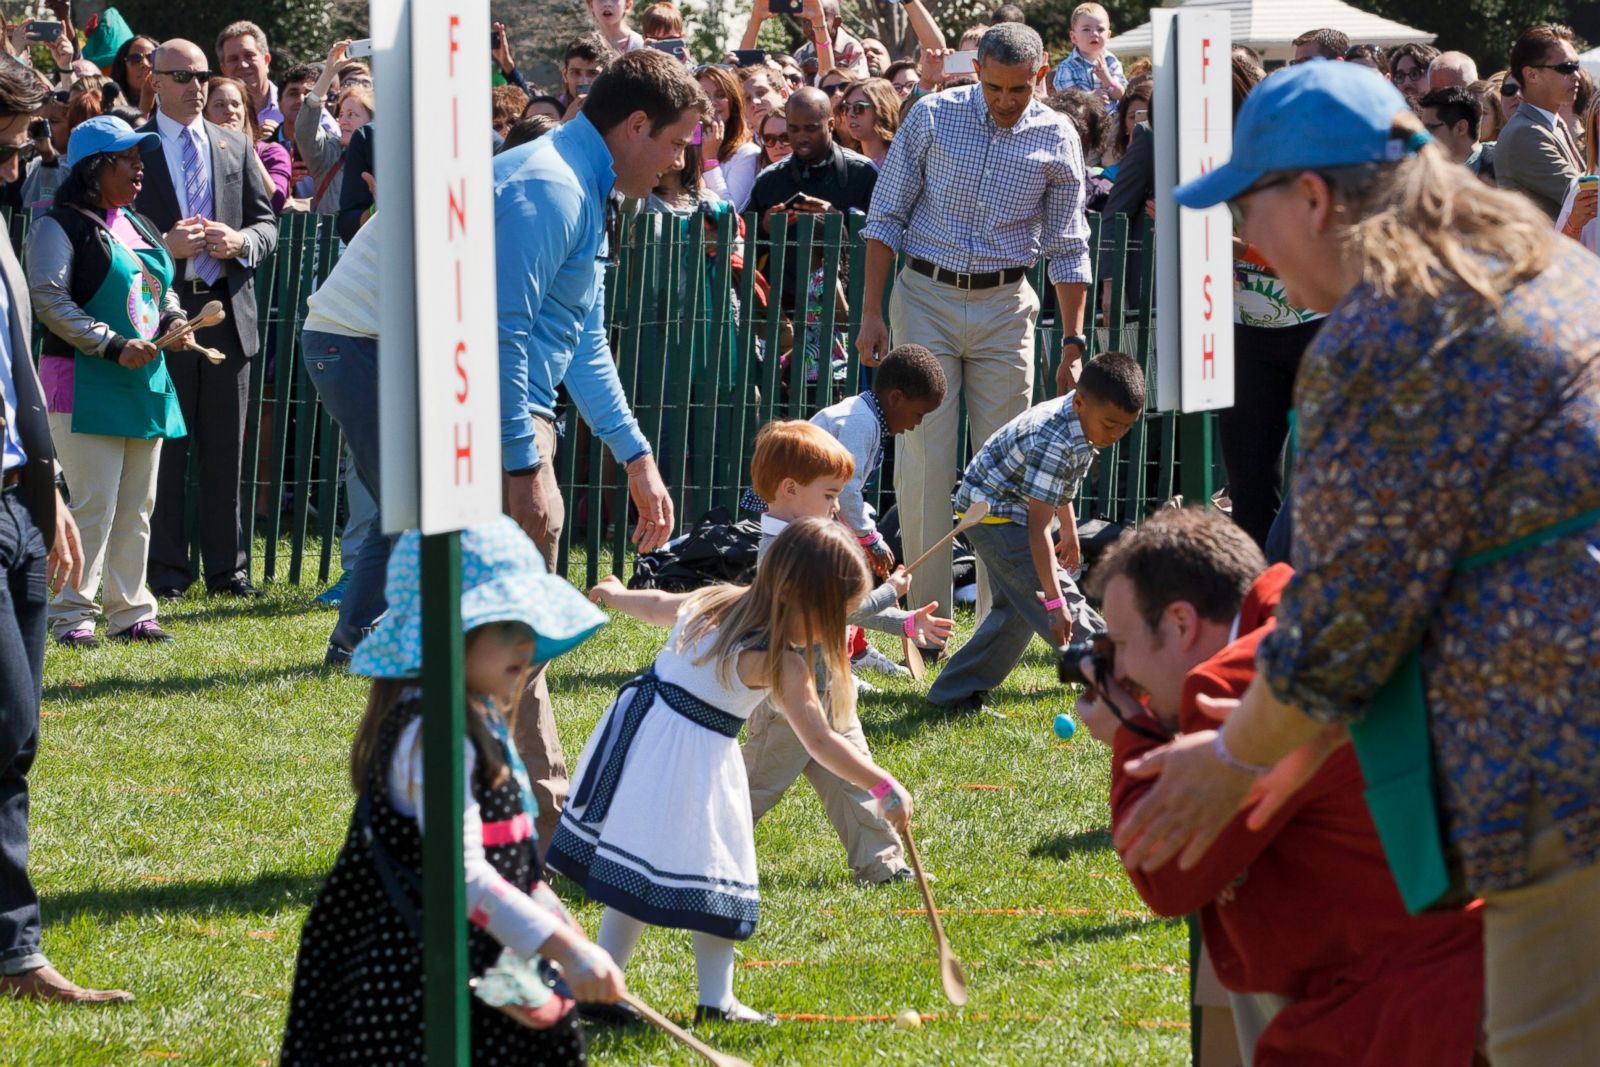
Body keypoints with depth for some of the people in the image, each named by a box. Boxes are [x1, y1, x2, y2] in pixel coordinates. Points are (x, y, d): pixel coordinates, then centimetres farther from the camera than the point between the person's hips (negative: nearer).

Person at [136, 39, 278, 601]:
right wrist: (164, 245, -18)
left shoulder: (235, 148, 13)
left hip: (228, 308, 4)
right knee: (165, 449, -1)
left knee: (225, 450, 7)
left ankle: (226, 569, 13)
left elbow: (267, 223, 12)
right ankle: (166, 572, 4)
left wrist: (241, 242, -9)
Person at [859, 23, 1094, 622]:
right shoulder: (932, 117, -3)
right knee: (924, 459, -5)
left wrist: (1073, 344, 3)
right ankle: (926, 614, -1)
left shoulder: (1057, 140, 1)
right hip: (926, 297, -1)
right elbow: (885, 218, 2)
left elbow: (1068, 249, 7)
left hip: (1004, 307, 1)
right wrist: (872, 314, -3)